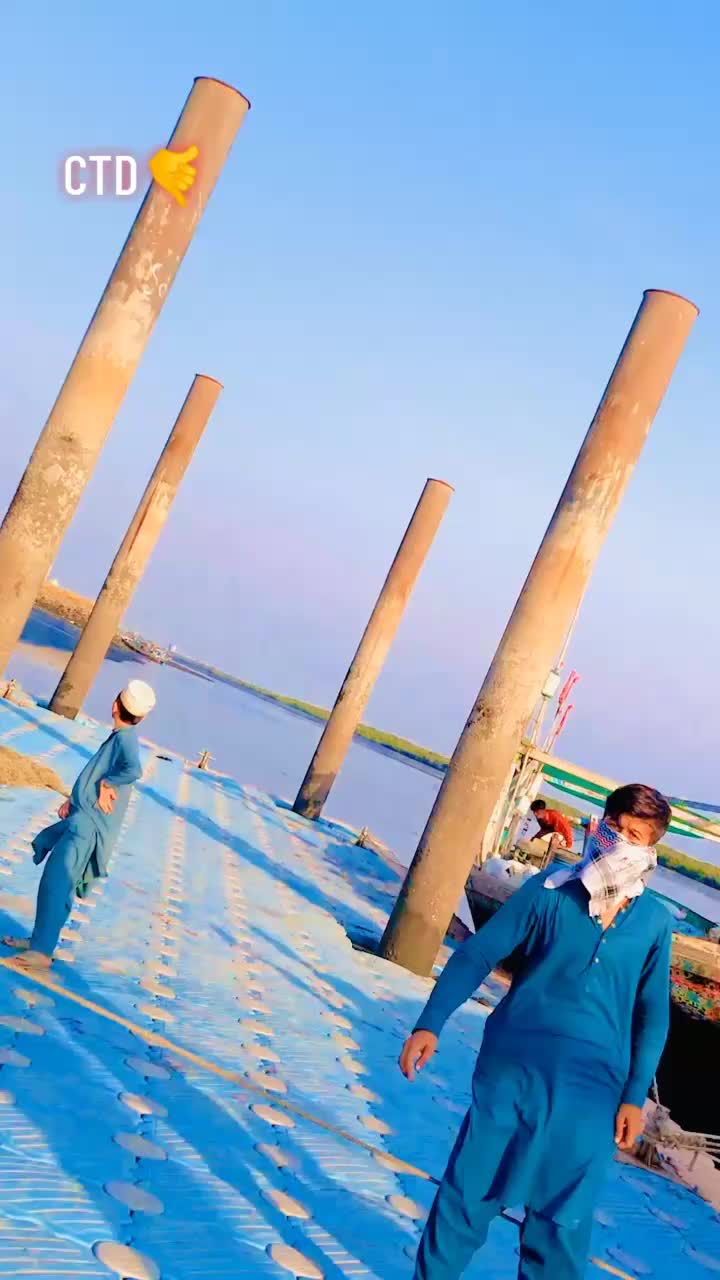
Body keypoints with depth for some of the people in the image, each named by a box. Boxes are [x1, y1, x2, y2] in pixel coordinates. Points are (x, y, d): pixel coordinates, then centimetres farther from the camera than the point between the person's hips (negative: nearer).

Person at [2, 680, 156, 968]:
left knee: (57, 882, -10)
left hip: (89, 826, -10)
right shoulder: (120, 737, 12)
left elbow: (134, 770, -39)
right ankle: (39, 940, 26)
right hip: (82, 820, 10)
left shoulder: (125, 738, -17)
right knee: (54, 880, 16)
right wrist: (74, 799, 13)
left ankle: (42, 951, -7)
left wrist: (108, 783, -22)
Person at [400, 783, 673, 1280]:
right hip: (515, 1063, -1)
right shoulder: (550, 890, -6)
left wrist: (635, 1095, 6)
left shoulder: (655, 922, 1)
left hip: (591, 1086, 1)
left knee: (563, 1217, 9)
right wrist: (430, 1024, -10)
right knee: (470, 1190, 7)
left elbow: (652, 1015, 9)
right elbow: (477, 955, -4)